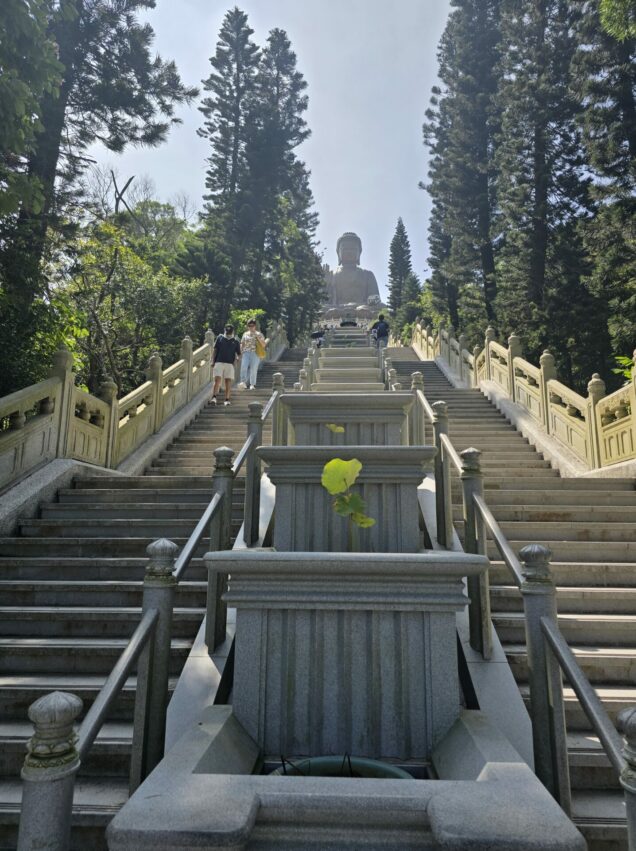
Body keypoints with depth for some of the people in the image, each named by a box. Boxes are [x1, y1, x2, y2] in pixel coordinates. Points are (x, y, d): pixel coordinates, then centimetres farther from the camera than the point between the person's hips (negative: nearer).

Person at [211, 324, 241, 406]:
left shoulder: (236, 341, 13)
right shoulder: (220, 337, 11)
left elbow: (239, 354, 16)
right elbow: (215, 350, 10)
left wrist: (237, 358, -4)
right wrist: (213, 361, 3)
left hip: (230, 364, 1)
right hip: (218, 362, -1)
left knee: (228, 382, -3)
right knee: (217, 380, -12)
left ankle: (227, 400, 1)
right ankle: (214, 397, -13)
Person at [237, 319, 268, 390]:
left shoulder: (259, 334, 9)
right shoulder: (245, 334, 18)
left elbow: (264, 345, 3)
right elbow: (242, 344, 21)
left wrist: (258, 338, -9)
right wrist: (241, 353, 9)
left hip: (255, 353, -2)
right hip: (246, 353, 2)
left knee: (253, 369, -5)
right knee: (243, 367, -16)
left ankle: (252, 384, -1)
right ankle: (243, 382, -19)